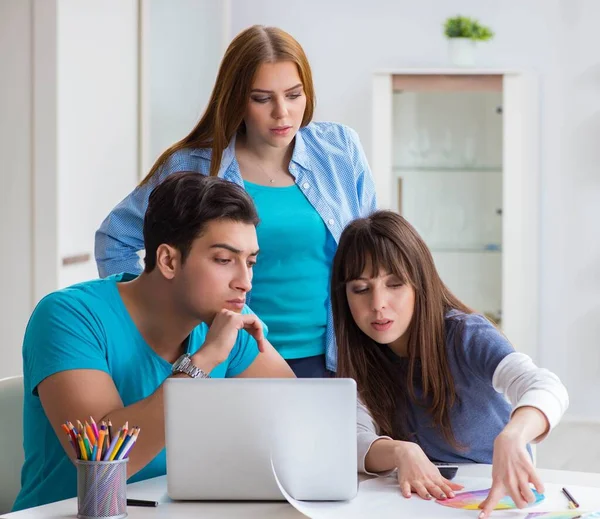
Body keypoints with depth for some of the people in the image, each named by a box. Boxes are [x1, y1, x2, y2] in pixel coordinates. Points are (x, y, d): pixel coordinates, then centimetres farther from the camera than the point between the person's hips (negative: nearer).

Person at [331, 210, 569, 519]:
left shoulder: (465, 337, -18)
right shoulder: (361, 359, -4)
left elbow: (546, 389, -35)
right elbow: (356, 441, -17)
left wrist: (511, 438, -57)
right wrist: (399, 452, -40)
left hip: (498, 493, -2)